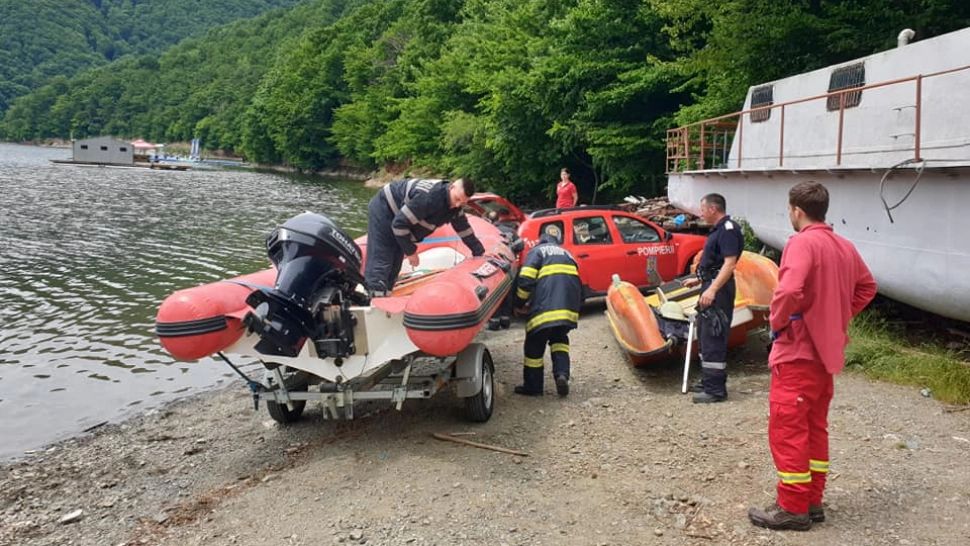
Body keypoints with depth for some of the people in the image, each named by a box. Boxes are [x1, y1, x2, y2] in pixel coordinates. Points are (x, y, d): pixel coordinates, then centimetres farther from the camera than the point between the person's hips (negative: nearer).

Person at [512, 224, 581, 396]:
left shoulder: (537, 251, 9)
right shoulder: (566, 253, 27)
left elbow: (526, 279, -5)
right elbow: (577, 284, 23)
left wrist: (519, 302, 7)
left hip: (545, 307, -5)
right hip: (570, 308, 6)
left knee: (534, 345, 8)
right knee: (559, 339, 24)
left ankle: (532, 386, 16)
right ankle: (562, 374, 3)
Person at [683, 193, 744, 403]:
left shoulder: (728, 229, -15)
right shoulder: (719, 230, 17)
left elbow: (729, 263, -25)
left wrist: (712, 289, -32)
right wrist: (699, 280, 33)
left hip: (719, 291, -11)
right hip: (711, 287, 11)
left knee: (713, 339, -10)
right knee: (705, 335, 17)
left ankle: (715, 389, -6)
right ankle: (710, 382, 27)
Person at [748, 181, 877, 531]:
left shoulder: (802, 243, -18)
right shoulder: (845, 247, 9)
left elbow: (789, 291, -32)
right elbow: (867, 287, 22)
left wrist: (777, 321, -14)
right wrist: (839, 318, 18)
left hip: (798, 352, -9)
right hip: (827, 350, 9)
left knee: (786, 429, 0)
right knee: (814, 428, 16)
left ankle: (792, 508, 6)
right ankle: (812, 501, 24)